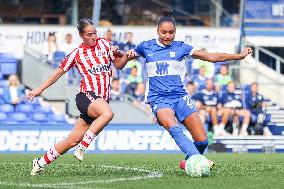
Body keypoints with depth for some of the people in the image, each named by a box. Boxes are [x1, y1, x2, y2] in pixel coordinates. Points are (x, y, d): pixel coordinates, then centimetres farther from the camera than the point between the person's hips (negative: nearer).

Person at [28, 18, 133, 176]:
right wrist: (40, 89, 15)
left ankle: (40, 162, 15)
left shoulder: (103, 44, 13)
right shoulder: (77, 54, 4)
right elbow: (59, 72, 14)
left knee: (73, 140, 2)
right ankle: (82, 147, -30)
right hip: (87, 95, -4)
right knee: (107, 113, -37)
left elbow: (119, 65, 18)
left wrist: (124, 56, -4)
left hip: (101, 100, 4)